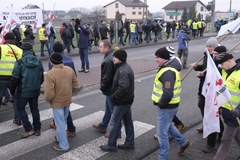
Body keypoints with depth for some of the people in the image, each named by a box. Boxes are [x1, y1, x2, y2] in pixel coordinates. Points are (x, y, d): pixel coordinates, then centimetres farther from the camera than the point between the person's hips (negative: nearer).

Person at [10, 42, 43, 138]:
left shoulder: (20, 63, -15)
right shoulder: (38, 62, 0)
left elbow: (14, 79, -12)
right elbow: (41, 77, 7)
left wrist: (12, 91, 2)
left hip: (23, 91, -4)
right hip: (35, 91, 4)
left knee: (20, 108, 13)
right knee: (34, 109, 15)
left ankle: (28, 129, 8)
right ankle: (37, 130, 23)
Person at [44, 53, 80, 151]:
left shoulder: (49, 74, -25)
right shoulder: (70, 70, -7)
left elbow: (49, 94, -26)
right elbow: (76, 86, 0)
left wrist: (48, 100, -6)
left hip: (57, 102, -6)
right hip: (68, 100, 6)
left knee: (60, 124, 8)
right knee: (63, 121, 25)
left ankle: (63, 146, 20)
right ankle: (60, 137, 45)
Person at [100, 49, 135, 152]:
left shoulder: (122, 71, -25)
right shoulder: (124, 67, 9)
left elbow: (123, 87, -34)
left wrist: (115, 96, -19)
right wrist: (116, 95, 10)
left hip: (122, 101, -10)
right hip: (127, 99, 10)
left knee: (115, 123, 2)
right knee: (128, 121, 16)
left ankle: (111, 145, 15)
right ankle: (129, 143, 28)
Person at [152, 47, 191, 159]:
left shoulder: (167, 73, -26)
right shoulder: (169, 69, 8)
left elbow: (168, 94, -35)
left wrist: (160, 104, -19)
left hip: (166, 107, -10)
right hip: (169, 105, 10)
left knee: (162, 133, 3)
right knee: (168, 126, 29)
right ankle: (183, 142, 44)